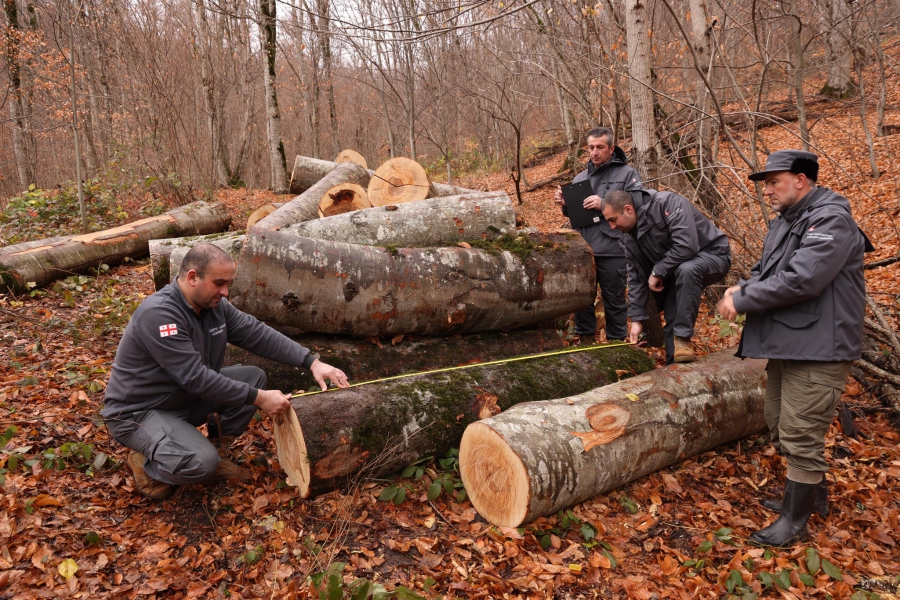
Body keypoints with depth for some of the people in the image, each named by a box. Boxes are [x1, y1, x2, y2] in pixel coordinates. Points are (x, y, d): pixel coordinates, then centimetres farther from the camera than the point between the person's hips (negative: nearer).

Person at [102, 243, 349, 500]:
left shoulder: (215, 305, -4)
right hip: (137, 412, -8)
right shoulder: (157, 314, -29)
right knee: (201, 462, -31)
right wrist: (258, 398, -29)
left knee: (254, 377, -5)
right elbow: (195, 377, -32)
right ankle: (145, 464, 2)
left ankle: (215, 452, 5)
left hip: (186, 397, 8)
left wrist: (312, 362, -14)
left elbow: (258, 334, -3)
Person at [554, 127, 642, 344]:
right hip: (583, 250, 5)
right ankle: (583, 340, 26)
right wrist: (565, 204, 1)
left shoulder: (627, 174, 1)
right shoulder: (580, 177, 17)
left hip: (612, 251, -5)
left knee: (614, 301, 6)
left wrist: (604, 205, -20)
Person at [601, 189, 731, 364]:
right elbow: (636, 277, 0)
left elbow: (686, 246, -36)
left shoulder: (667, 203, -27)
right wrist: (637, 318, -4)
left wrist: (657, 272, -24)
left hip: (713, 254, -7)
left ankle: (683, 337, -26)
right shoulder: (628, 236, -3)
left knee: (686, 270, -37)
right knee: (672, 319, -2)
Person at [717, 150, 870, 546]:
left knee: (800, 436, -2)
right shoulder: (784, 221, 15)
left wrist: (742, 301, -18)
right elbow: (766, 270, 17)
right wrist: (743, 289, -6)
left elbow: (801, 280, -27)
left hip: (818, 349, -10)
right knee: (779, 426, 20)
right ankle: (813, 494, 39)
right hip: (785, 344, 10)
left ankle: (794, 522, 13)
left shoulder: (831, 220, -15)